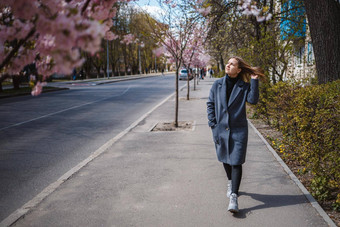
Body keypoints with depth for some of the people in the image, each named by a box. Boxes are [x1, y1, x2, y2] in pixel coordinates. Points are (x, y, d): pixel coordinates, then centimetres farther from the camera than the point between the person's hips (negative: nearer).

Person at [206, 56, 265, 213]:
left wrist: (254, 81, -18)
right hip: (220, 129, 3)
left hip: (238, 130, -3)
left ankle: (233, 197, -7)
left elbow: (252, 100, -18)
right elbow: (210, 104, 6)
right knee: (225, 159, 18)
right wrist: (213, 124, -1)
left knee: (236, 162, -8)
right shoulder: (217, 85, 3)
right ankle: (230, 182, 44)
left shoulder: (244, 86, -2)